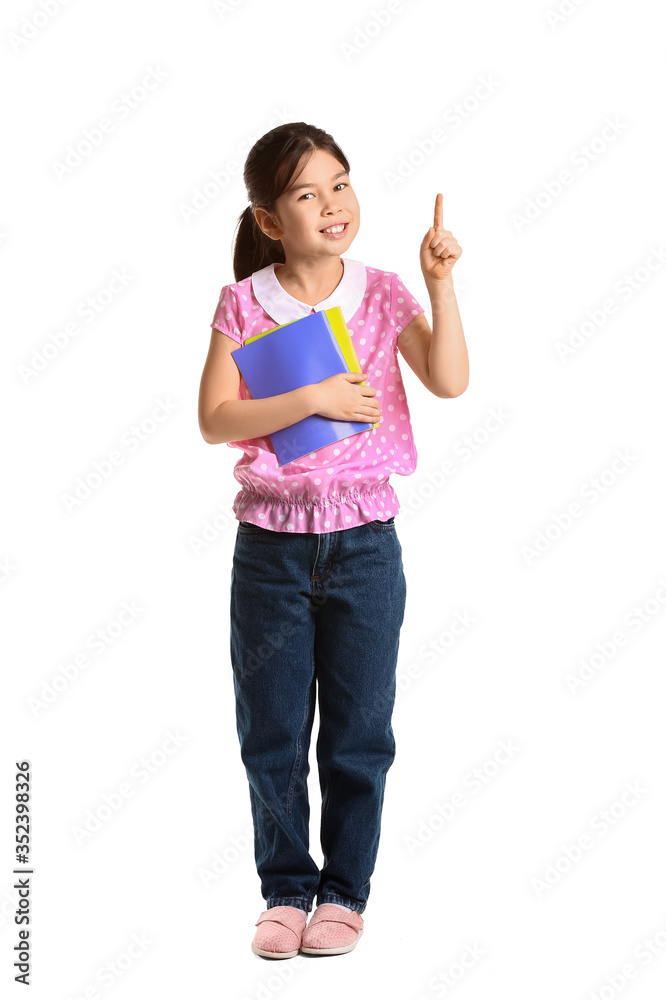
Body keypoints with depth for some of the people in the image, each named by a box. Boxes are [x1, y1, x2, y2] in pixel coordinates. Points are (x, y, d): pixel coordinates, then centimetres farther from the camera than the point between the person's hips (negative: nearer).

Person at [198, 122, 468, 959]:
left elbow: (449, 381, -11)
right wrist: (312, 399, -19)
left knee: (359, 732, 9)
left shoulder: (382, 293, 1)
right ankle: (286, 889, 26)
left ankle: (345, 890, 25)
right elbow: (215, 420, -10)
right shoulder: (243, 302, -3)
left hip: (364, 536, 1)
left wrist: (440, 284, -18)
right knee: (271, 732, 9)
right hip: (271, 538, 0)